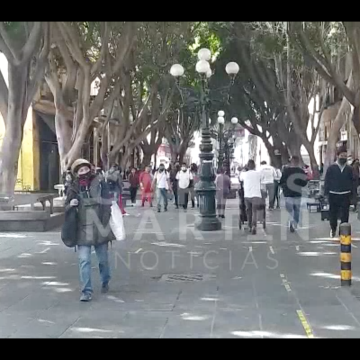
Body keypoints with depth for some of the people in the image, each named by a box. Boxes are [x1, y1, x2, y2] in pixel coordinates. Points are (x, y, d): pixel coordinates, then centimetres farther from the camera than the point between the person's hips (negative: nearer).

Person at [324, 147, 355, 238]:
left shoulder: (349, 169, 3)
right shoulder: (331, 168, -2)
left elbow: (352, 182, 7)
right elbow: (327, 181, 0)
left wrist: (352, 194, 2)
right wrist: (326, 193, -5)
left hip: (345, 195, 1)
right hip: (333, 195, -1)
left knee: (345, 215, 1)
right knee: (333, 213, 10)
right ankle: (333, 229, 33)